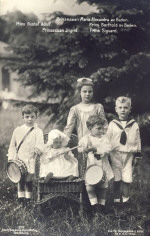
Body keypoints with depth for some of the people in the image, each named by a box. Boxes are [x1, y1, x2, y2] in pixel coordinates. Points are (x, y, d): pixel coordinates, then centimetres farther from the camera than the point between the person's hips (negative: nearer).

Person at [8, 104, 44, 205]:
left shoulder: (38, 131, -2)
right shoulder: (18, 130, 7)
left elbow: (40, 143, -16)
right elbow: (12, 145, 12)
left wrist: (38, 148, -38)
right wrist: (11, 158, 5)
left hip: (30, 160, -2)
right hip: (19, 160, 2)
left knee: (28, 179, 0)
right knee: (20, 179, 7)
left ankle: (28, 198, 16)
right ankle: (21, 197, 20)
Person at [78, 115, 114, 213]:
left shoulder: (104, 137, -2)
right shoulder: (86, 138, -2)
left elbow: (107, 149, -13)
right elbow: (79, 149, 0)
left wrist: (95, 149, -23)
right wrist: (84, 149, -21)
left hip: (103, 166, 1)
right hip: (91, 166, -1)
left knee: (103, 187, 10)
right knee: (89, 187, -10)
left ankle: (102, 204, 30)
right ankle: (94, 203, 10)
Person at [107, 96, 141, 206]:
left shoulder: (134, 125, 2)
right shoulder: (112, 124, 0)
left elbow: (137, 141, 7)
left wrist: (137, 155, 6)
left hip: (129, 155, 0)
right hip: (115, 154, 0)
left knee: (127, 179, 3)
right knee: (116, 179, 5)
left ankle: (125, 199, 17)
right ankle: (117, 199, 16)